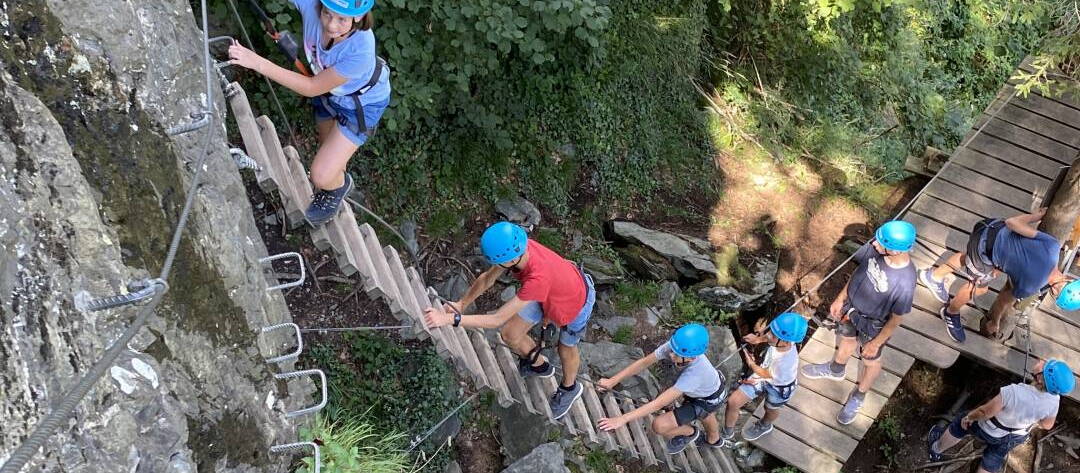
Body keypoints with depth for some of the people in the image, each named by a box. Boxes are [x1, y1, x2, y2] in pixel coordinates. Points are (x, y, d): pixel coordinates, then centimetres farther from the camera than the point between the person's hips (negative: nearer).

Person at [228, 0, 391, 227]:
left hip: (361, 104, -5)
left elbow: (312, 87, -33)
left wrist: (258, 63, -39)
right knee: (328, 146, 29)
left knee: (321, 176, -10)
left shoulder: (361, 51, -42)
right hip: (328, 92, 5)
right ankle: (337, 179, 61)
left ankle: (339, 185, 26)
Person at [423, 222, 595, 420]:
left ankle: (569, 389, 52)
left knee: (566, 350, 18)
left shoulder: (538, 279, -48)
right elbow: (488, 278, -10)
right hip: (549, 294, 6)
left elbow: (497, 320, -44)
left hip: (575, 303, -6)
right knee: (510, 334, 7)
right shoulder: (517, 247, -29)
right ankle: (539, 365, 39)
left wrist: (449, 319, -45)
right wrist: (461, 303, -19)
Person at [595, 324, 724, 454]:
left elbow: (658, 403, -46)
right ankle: (714, 439, 71)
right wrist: (612, 381, -24)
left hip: (709, 401, -7)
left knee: (659, 425, -17)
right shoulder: (675, 346, -31)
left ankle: (689, 432, 15)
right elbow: (643, 362, -21)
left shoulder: (693, 375, -46)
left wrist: (622, 419, -47)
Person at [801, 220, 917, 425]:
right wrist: (841, 298, 4)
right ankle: (835, 370, 65)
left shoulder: (905, 282, -41)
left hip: (872, 324, -5)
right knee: (846, 340, 33)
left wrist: (876, 343, -10)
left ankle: (858, 397, 53)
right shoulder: (876, 246, -27)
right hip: (851, 305, 5)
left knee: (870, 361, 25)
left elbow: (896, 318, -24)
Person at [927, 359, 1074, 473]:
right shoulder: (1054, 400, -28)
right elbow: (1047, 425, -7)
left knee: (960, 425, 26)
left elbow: (984, 412, -29)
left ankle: (936, 450, 51)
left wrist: (969, 417, -8)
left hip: (991, 432, -4)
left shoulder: (1013, 393, -44)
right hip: (1017, 437, 4)